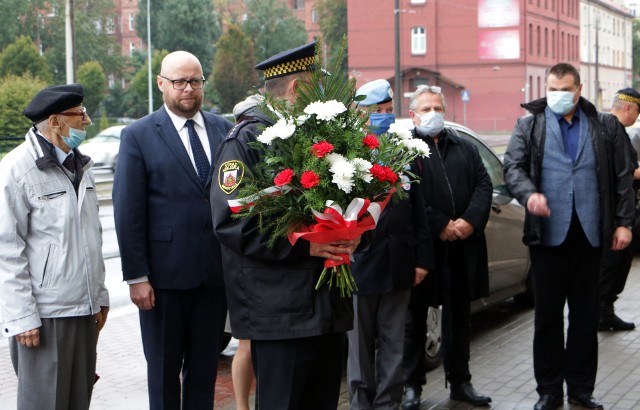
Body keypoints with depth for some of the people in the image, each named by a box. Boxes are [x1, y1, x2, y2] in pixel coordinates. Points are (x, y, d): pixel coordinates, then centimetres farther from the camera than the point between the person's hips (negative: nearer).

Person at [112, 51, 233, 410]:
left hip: (216, 271, 3)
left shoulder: (224, 130, 8)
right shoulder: (139, 136, -3)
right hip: (165, 273, -3)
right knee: (164, 368, 9)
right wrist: (136, 276, -11)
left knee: (205, 367, 12)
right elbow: (127, 212, -6)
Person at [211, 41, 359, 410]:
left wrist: (350, 237, 2)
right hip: (280, 312, -7)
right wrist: (304, 246, -21)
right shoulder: (246, 141, -6)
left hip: (331, 306, 8)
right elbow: (231, 222, -16)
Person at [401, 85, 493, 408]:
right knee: (415, 318, 5)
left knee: (459, 317, 13)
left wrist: (471, 220, -10)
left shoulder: (465, 148, 16)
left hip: (462, 247, 5)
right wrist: (440, 226, -17)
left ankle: (460, 382, 23)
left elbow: (484, 185, 7)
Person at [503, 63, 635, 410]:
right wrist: (529, 194, -23)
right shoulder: (529, 127, 7)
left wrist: (623, 222, 1)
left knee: (586, 315, 7)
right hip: (548, 234, -1)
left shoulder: (606, 127, 10)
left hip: (590, 233, 1)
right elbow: (512, 167, -4)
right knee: (548, 314, 4)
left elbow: (622, 177, 9)